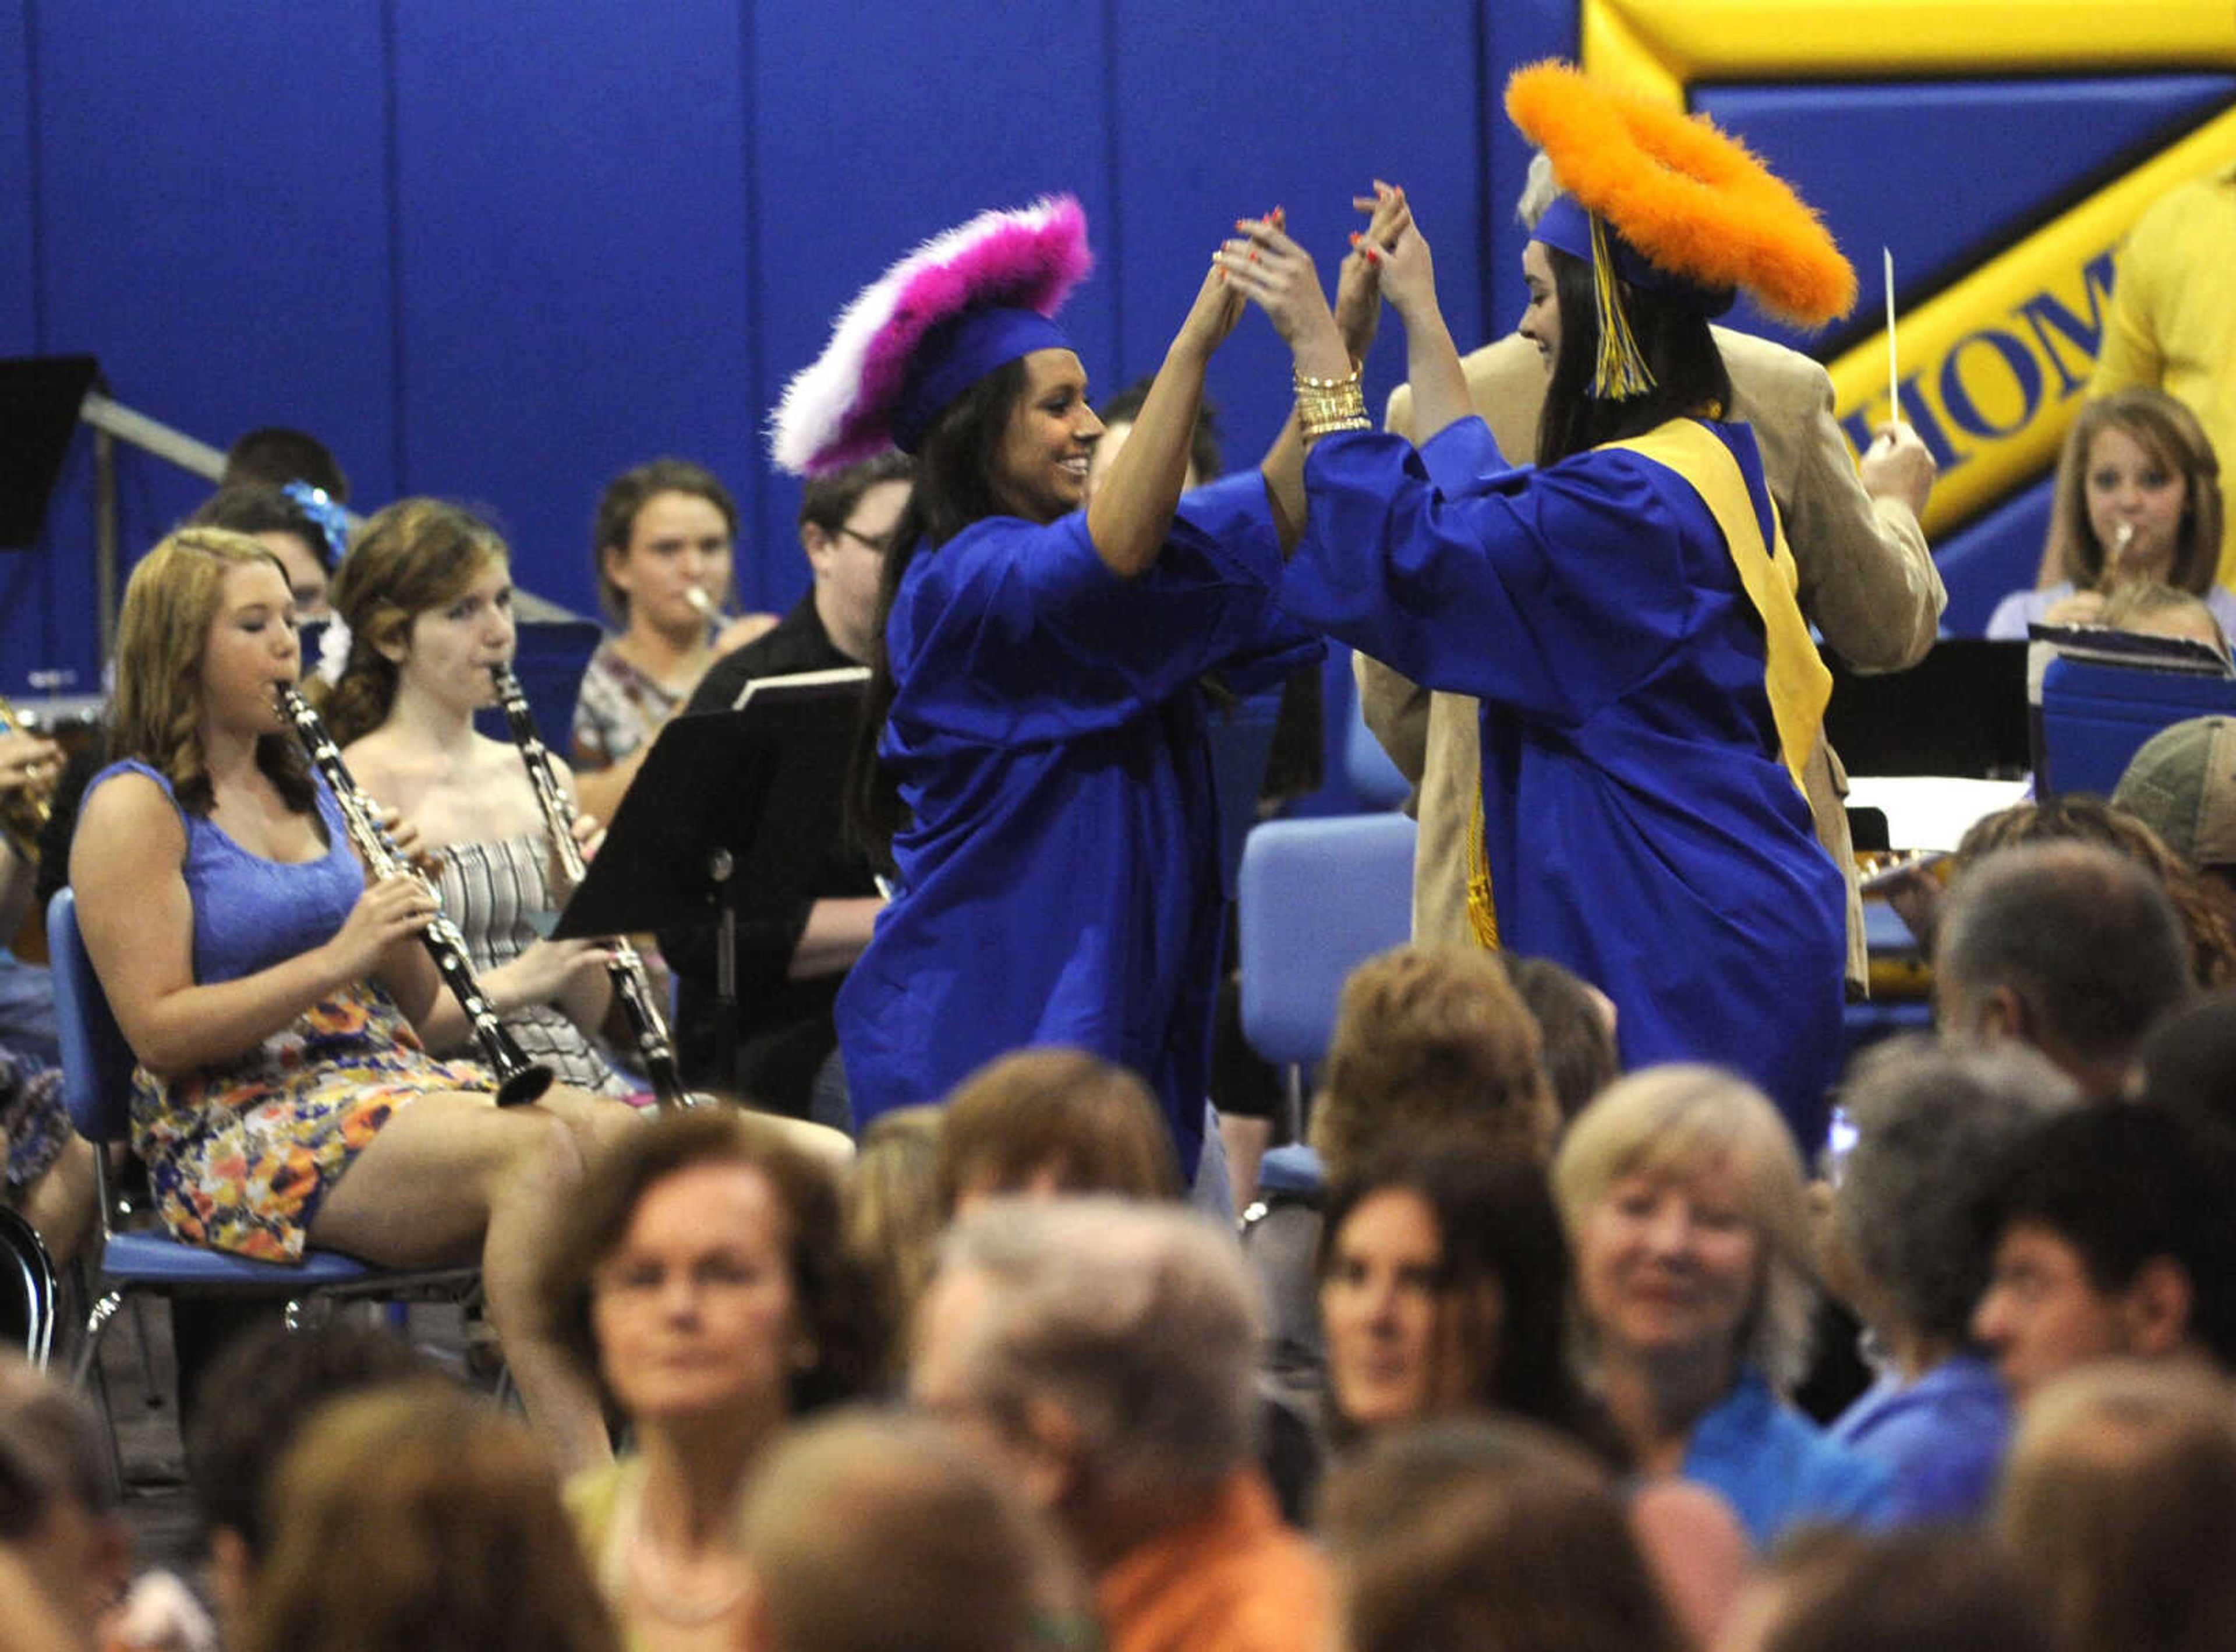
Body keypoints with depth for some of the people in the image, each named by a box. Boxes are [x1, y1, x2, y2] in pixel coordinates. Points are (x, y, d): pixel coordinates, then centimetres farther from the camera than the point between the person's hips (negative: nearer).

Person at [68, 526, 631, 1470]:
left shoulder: (310, 788, 19)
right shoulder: (135, 809, -2)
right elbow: (158, 1031, -12)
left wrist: (403, 919, -1)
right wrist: (336, 959, -18)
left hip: (383, 1075, 7)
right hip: (235, 1133, -7)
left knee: (619, 1137, -23)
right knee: (538, 1150, -32)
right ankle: (583, 1481, -40)